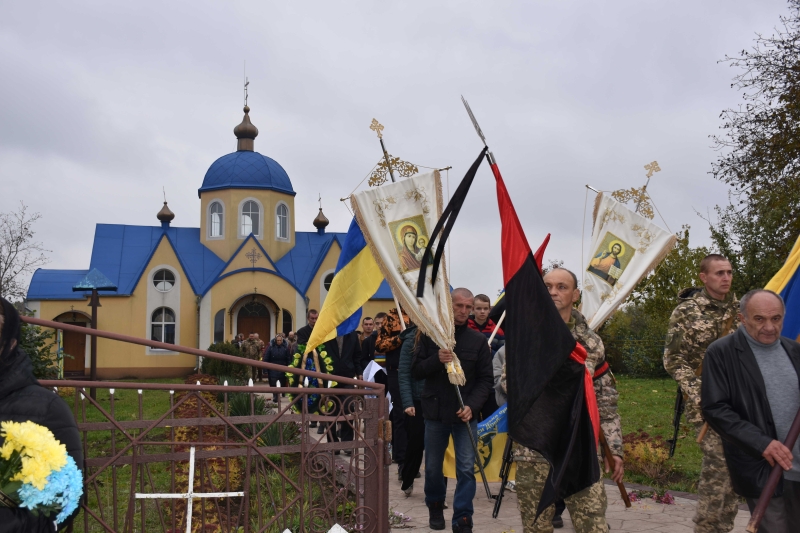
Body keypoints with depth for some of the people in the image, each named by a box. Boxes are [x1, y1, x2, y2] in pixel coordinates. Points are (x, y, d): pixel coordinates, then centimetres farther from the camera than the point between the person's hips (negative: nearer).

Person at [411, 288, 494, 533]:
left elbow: (485, 379, 0)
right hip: (435, 412, 1)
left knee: (466, 469, -6)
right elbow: (416, 371, -1)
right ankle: (435, 506, 36)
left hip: (465, 414, -1)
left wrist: (472, 406, -15)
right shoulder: (430, 335, 0)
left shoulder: (478, 340, -1)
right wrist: (436, 360, -20)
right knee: (433, 467, 13)